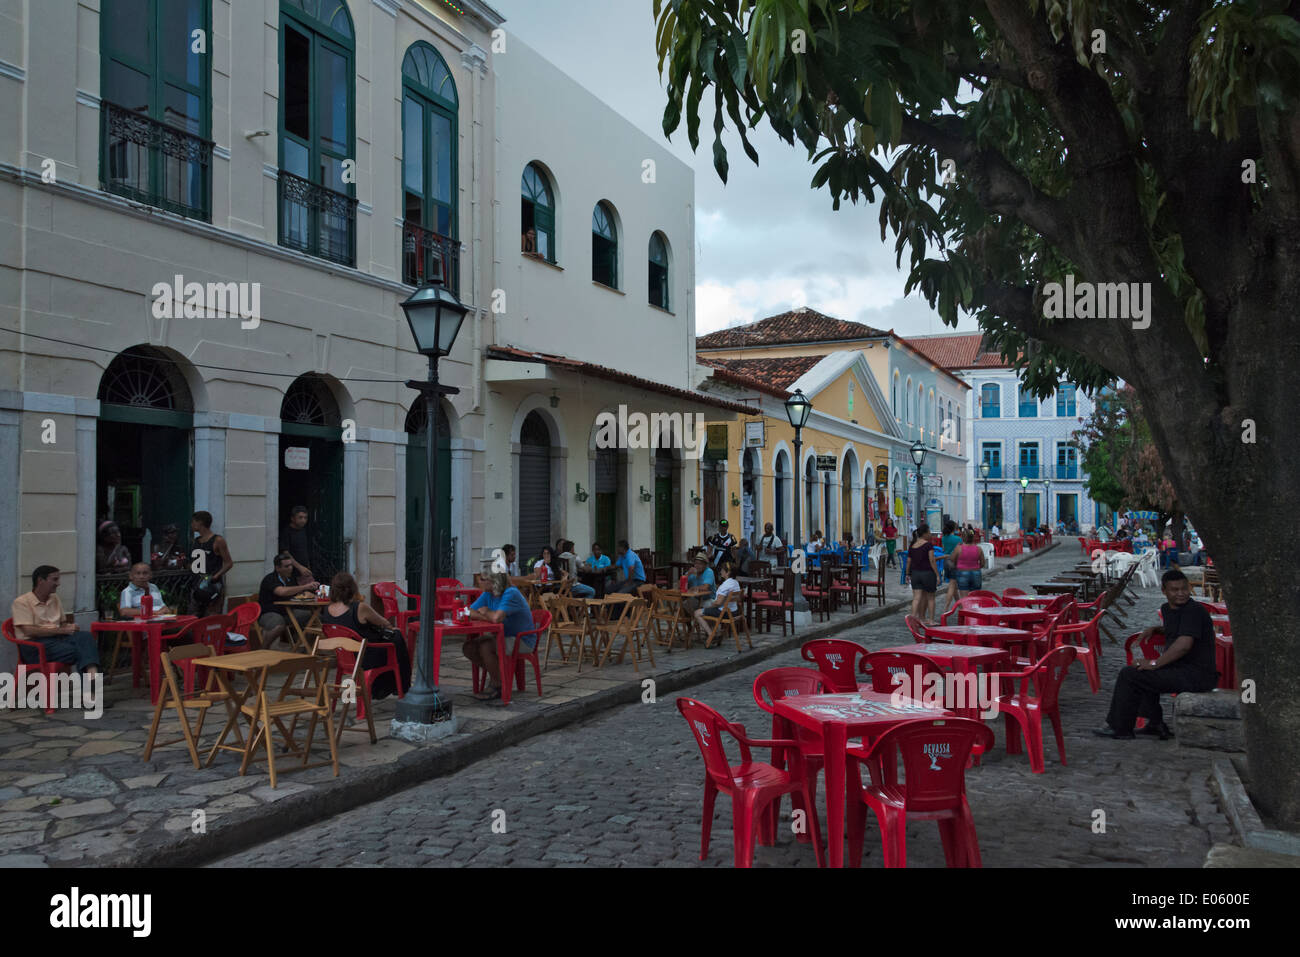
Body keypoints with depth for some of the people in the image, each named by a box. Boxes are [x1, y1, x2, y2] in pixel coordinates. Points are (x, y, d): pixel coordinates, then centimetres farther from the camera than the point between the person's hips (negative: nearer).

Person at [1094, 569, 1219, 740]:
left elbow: (1184, 645, -29)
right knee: (1141, 672, 30)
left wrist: (1154, 664, -23)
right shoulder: (1167, 609, 13)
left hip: (1196, 675, -11)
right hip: (1183, 670, 11)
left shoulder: (1194, 610, -17)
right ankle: (1156, 723, 23)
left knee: (1129, 675, -12)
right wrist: (1154, 629, 17)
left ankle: (1120, 728, 0)